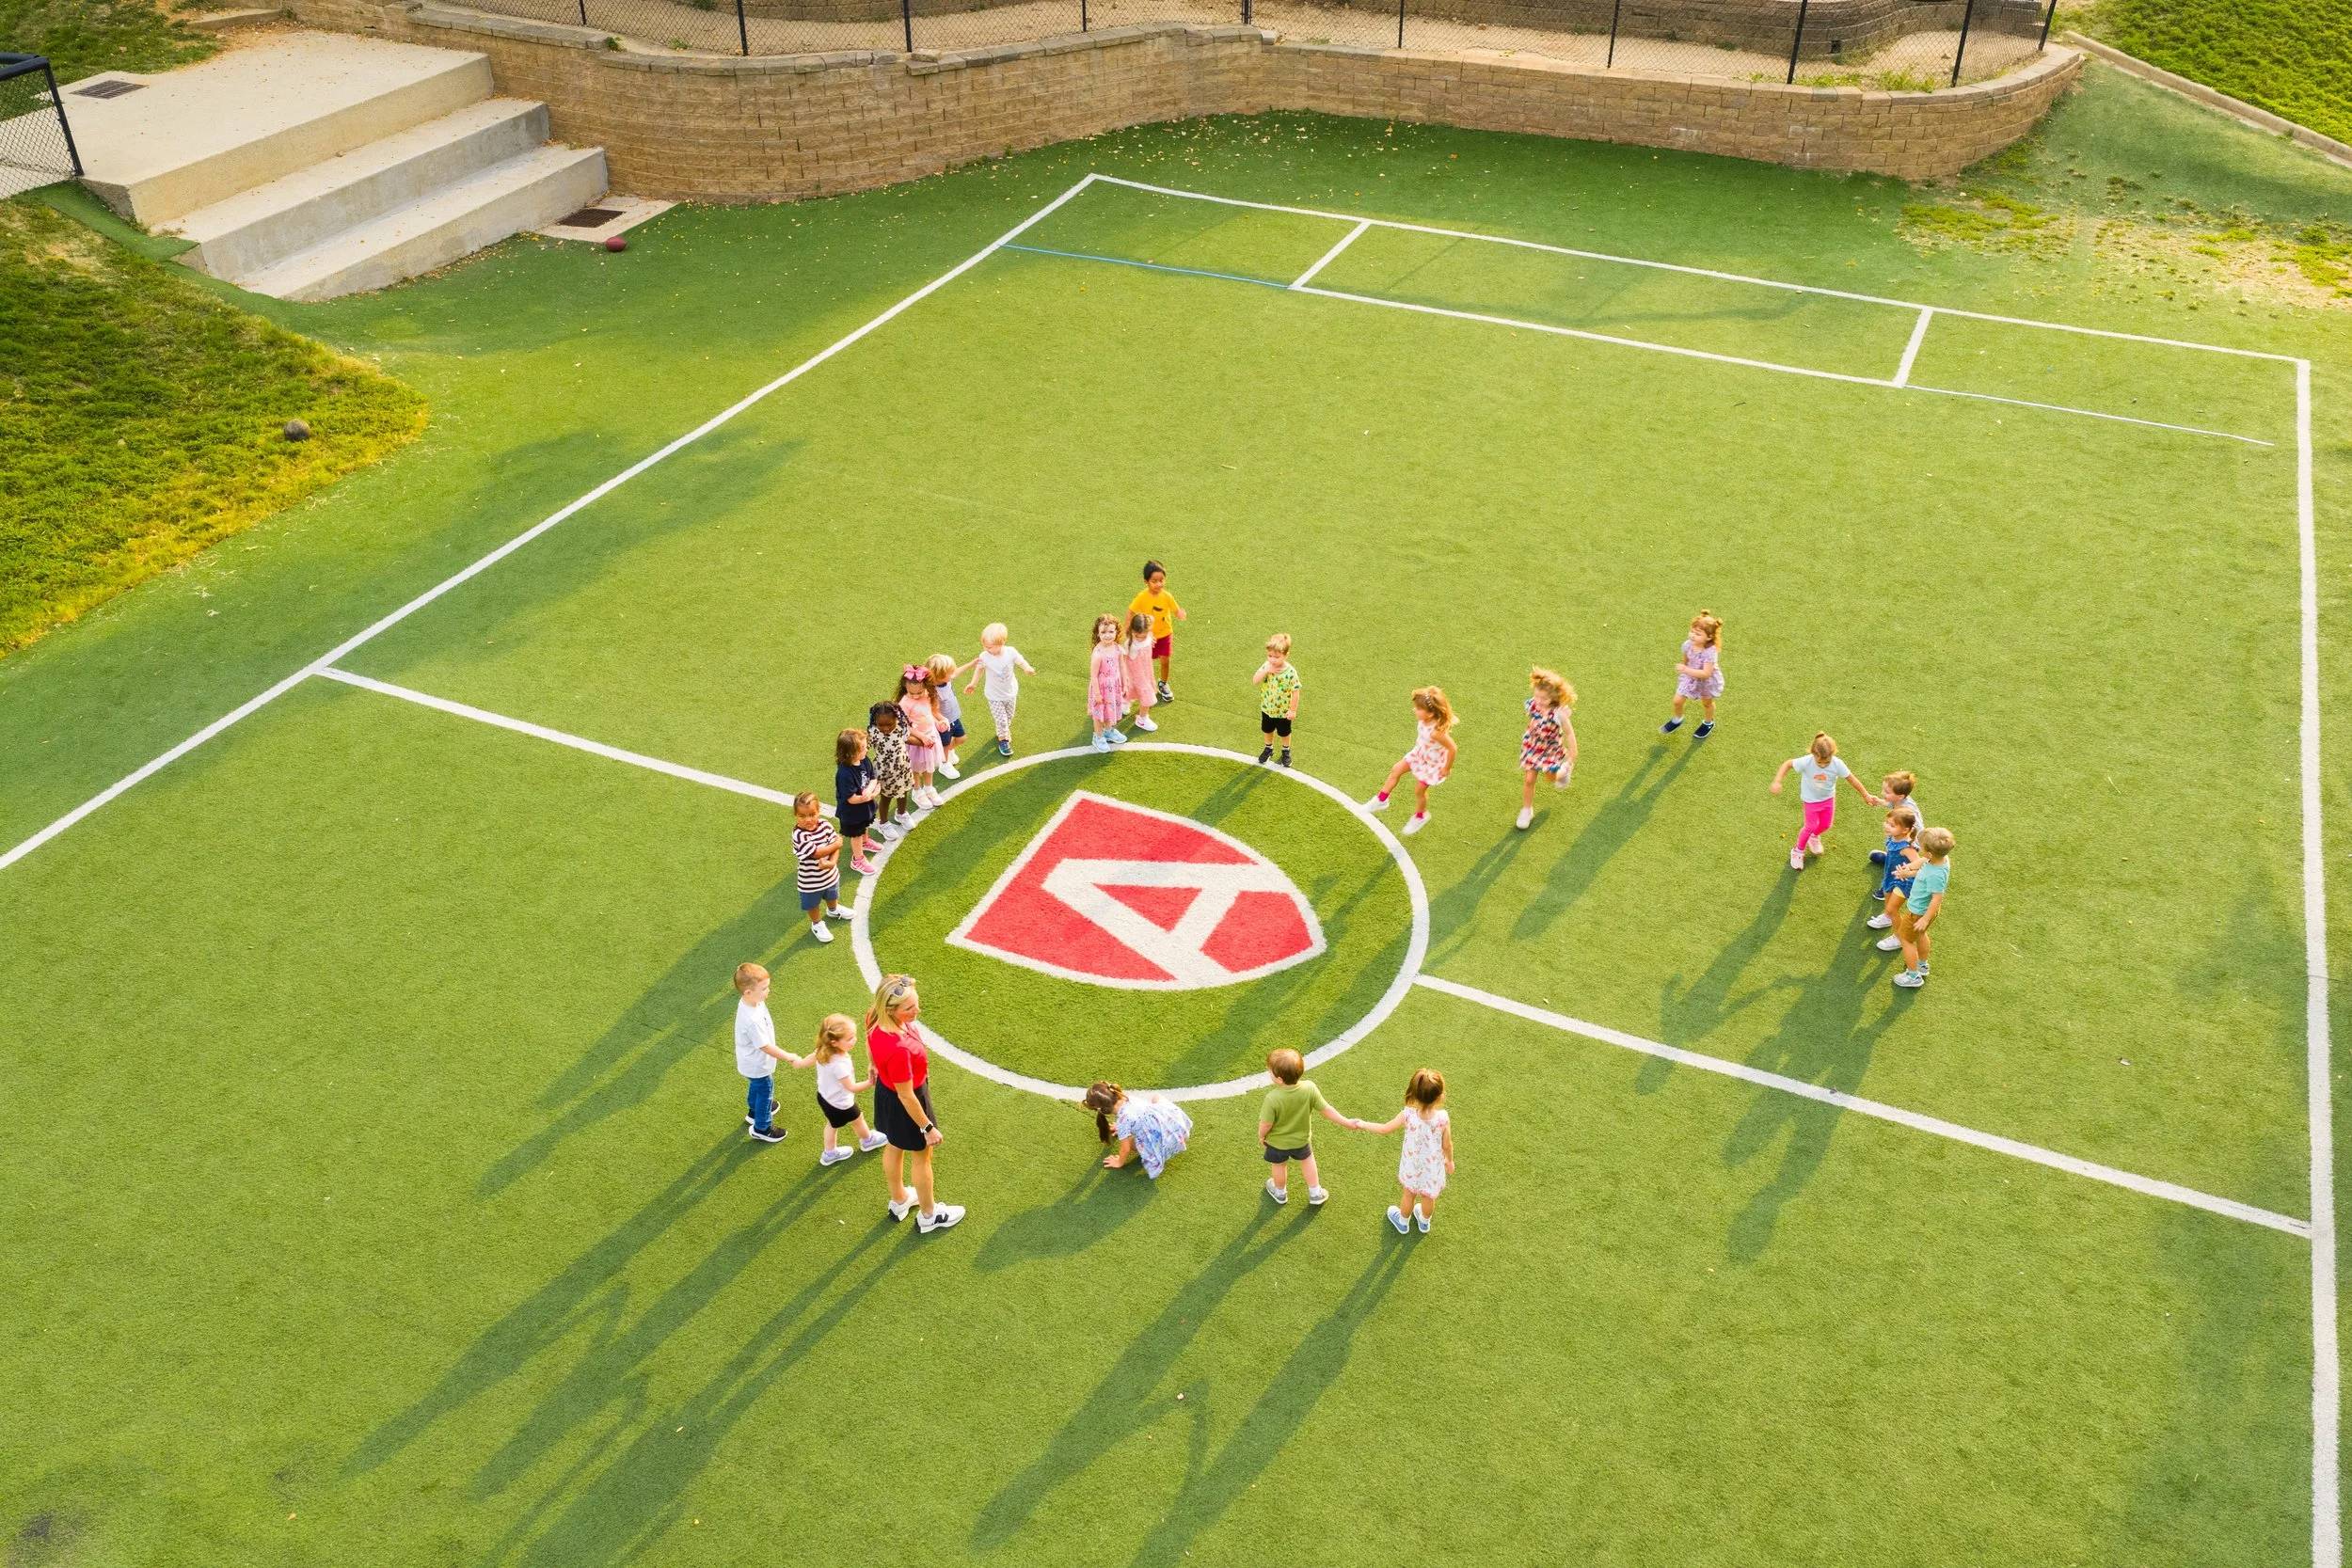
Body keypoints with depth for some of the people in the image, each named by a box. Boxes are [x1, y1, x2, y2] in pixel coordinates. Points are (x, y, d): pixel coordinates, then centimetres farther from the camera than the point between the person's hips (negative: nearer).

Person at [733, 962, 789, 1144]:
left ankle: (754, 1112, 60)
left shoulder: (749, 1001, -16)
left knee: (757, 1085, 33)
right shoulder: (753, 1021, -44)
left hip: (753, 1061, 9)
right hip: (758, 1064, -9)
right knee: (765, 1089, 16)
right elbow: (766, 1047, -32)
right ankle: (762, 1128, 39)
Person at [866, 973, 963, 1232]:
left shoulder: (875, 1018, -22)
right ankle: (928, 1215, 46)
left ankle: (899, 1201, 58)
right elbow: (906, 1096, -30)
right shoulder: (899, 1049, -45)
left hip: (885, 1089, 7)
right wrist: (928, 1128, -16)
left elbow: (869, 1048, 2)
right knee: (921, 1157, 20)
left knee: (894, 1147, 32)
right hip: (904, 1105, -7)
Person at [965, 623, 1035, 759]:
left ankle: (1003, 732, 51)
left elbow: (1021, 662, -9)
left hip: (1011, 692, 2)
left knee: (1009, 717, 21)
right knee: (1001, 719, 1)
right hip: (995, 696, -2)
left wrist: (1027, 669, -31)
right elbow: (980, 670, -6)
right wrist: (973, 684, 2)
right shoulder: (984, 657, -25)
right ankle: (1003, 740, 26)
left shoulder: (1011, 652, -25)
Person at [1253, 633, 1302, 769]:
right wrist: (1265, 671, -35)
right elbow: (1254, 681, -21)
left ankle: (1286, 751, 46)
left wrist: (1293, 711, -15)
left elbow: (1295, 692, -20)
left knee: (1284, 732, 21)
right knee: (1267, 730, 25)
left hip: (1283, 711, -3)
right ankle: (1269, 748, 51)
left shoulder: (1291, 672, -29)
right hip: (1267, 708, 3)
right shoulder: (1266, 666, -17)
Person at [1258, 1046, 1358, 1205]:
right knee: (1307, 1160, 32)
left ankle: (1280, 1192, 54)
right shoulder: (1309, 1088, -30)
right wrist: (1347, 1122, -3)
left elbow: (1266, 1124, -27)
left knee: (1279, 1166, 28)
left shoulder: (1272, 1099, -40)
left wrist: (1261, 1135, -4)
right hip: (1302, 1139, 2)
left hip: (1277, 1143, -2)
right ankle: (1315, 1193, 49)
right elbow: (1326, 1110, -18)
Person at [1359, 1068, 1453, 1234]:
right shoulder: (1443, 1118, -31)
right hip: (1433, 1167, 0)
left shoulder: (1408, 1115, -29)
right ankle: (1424, 1223, 55)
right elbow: (1447, 1145, -16)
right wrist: (1450, 1160, 6)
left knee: (1409, 1194, 27)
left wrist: (1363, 1124, 3)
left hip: (1412, 1166, 0)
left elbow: (1384, 1129, -14)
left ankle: (1403, 1222, 53)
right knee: (1428, 1197, 27)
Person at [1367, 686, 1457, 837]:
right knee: (1396, 770, 10)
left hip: (1432, 763, -7)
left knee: (1419, 789, 12)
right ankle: (1381, 800, 28)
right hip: (1420, 754, 7)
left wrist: (1447, 768, -21)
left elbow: (1452, 748, -34)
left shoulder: (1436, 731, -43)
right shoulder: (1424, 720, -20)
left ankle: (1420, 817, 42)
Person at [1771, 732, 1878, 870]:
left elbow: (1852, 779, -17)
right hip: (1811, 800, -3)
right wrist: (1777, 782, -29)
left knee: (1825, 825, 18)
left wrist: (1866, 796, -9)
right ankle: (1798, 851, 27)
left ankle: (1814, 837, 53)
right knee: (1811, 826, 2)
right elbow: (1787, 764, -20)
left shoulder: (1837, 764, -30)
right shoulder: (1806, 762, -34)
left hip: (1828, 798, 3)